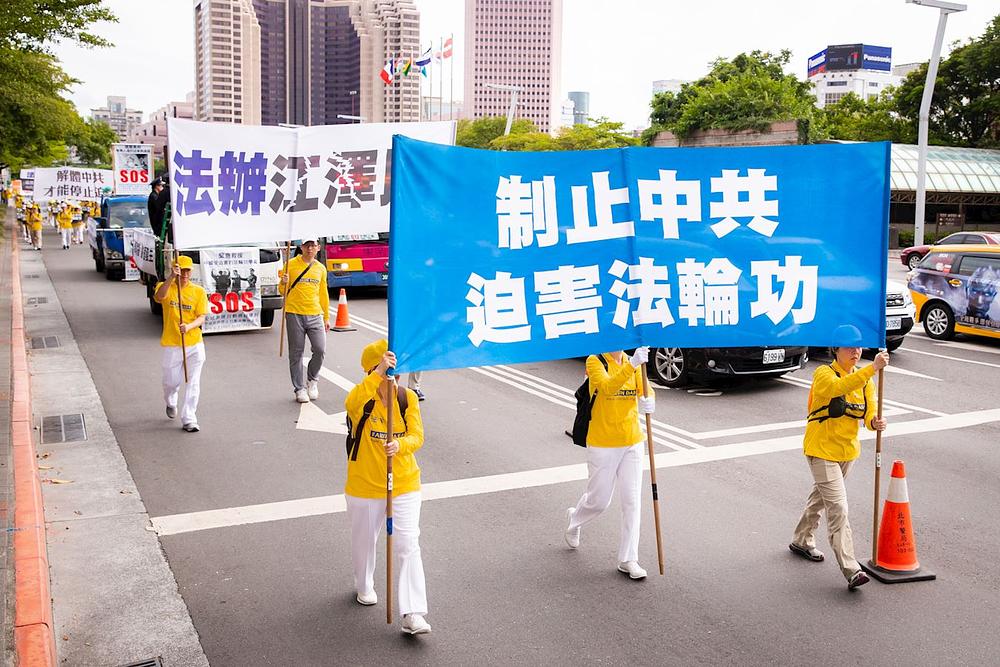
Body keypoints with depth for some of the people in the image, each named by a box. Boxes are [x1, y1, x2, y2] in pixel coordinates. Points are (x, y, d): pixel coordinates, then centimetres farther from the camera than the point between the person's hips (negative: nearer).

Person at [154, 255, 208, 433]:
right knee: (172, 382, 12)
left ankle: (189, 420, 5)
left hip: (194, 344, 1)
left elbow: (201, 318, -6)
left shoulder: (198, 291, 0)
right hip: (172, 345, 0)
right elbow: (159, 296, -26)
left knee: (193, 383, -2)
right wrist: (171, 277, -41)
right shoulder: (166, 287, -1)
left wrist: (189, 326, -27)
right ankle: (171, 403, 45)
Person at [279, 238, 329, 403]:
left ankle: (312, 379, 20)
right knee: (296, 353, 3)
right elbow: (283, 292, 5)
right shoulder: (291, 264, 1)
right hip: (294, 315, -2)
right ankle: (299, 389, 14)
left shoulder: (320, 268, 11)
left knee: (320, 350, -5)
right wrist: (284, 283, -18)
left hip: (315, 315, 2)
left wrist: (326, 318, 17)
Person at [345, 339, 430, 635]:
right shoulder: (363, 397, -14)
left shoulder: (408, 398, -6)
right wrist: (378, 374, -50)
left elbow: (417, 436, -15)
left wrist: (400, 445, -37)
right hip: (364, 487, -1)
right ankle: (364, 586, 49)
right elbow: (352, 404, -40)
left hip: (404, 485, 1)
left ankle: (413, 614, -4)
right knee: (364, 541, 20)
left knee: (408, 546, -6)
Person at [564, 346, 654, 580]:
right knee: (599, 501, 8)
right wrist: (631, 365, -43)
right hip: (602, 444, -4)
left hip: (632, 442, 4)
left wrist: (648, 401, -33)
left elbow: (645, 391, -9)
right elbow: (607, 387, -31)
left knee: (632, 501, 1)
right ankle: (574, 519, 42)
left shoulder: (634, 363, 5)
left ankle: (628, 560, 12)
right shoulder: (595, 362, -11)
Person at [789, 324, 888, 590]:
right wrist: (872, 368, -48)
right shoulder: (824, 374, -17)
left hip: (848, 451, 7)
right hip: (822, 451, -7)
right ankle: (851, 570, -15)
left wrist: (875, 422, -28)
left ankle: (802, 541, 45)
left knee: (821, 496, 25)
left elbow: (870, 411, -4)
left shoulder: (864, 378, 4)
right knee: (838, 508, -13)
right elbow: (840, 387, -41)